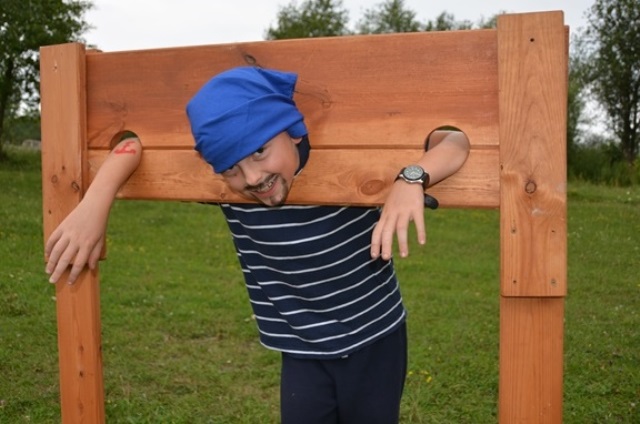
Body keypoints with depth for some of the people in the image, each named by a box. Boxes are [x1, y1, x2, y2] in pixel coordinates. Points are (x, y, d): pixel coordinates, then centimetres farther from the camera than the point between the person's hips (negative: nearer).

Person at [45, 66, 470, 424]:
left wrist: (410, 179, -47)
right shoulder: (227, 187, -17)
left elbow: (455, 141, -26)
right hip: (302, 354, 2)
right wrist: (94, 204, -26)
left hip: (375, 340, -1)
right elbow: (135, 145, -9)